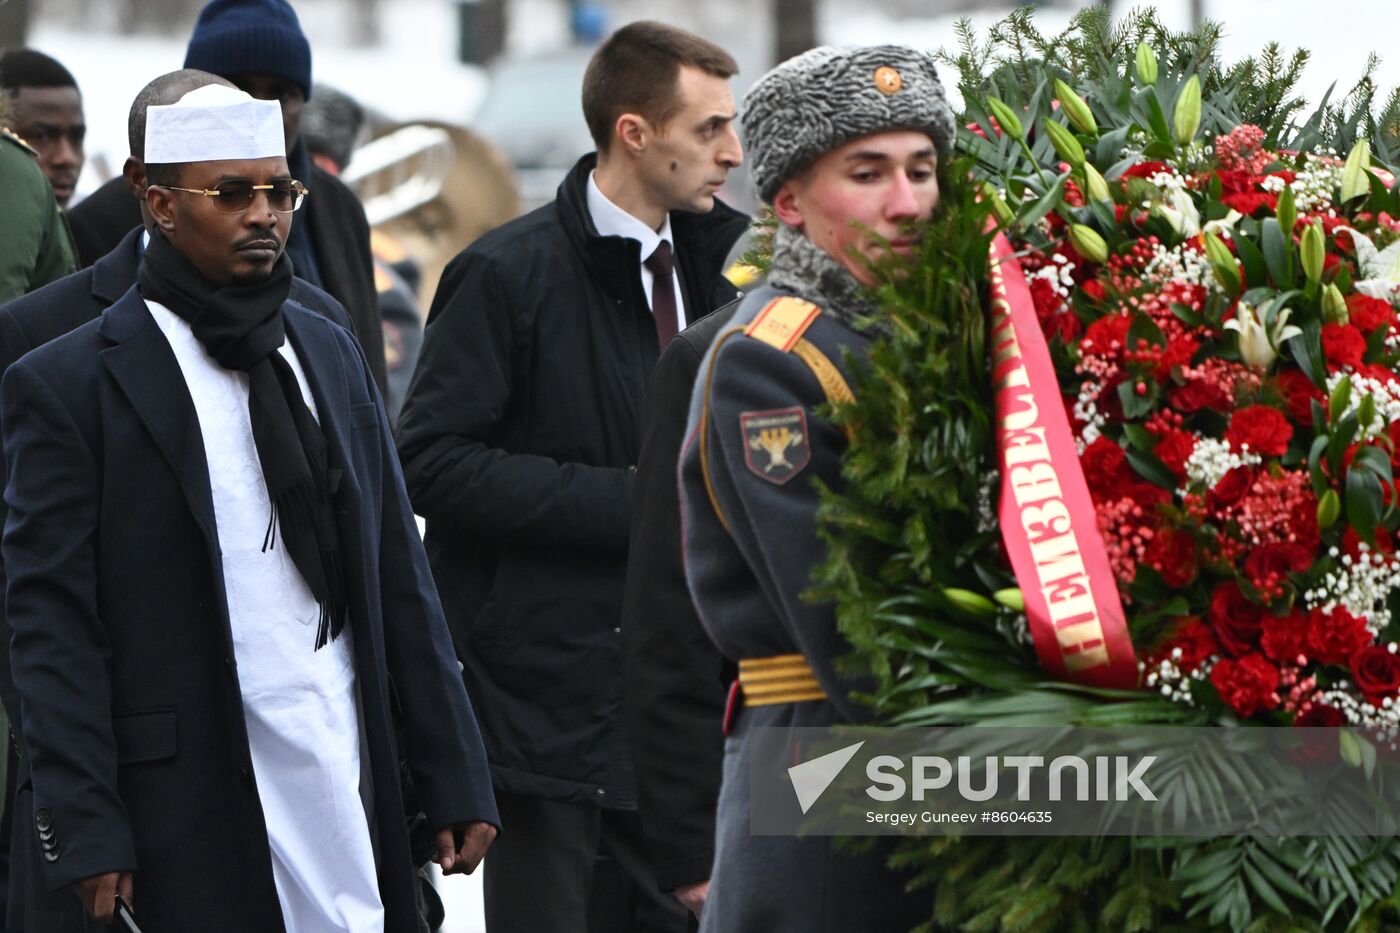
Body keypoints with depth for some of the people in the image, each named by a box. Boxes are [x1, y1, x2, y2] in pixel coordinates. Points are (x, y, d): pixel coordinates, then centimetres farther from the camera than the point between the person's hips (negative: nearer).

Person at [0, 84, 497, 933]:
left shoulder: (329, 352, 15)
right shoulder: (68, 385, -2)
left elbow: (400, 576, 15)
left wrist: (456, 779, 11)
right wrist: (86, 833, -11)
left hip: (350, 786, 5)